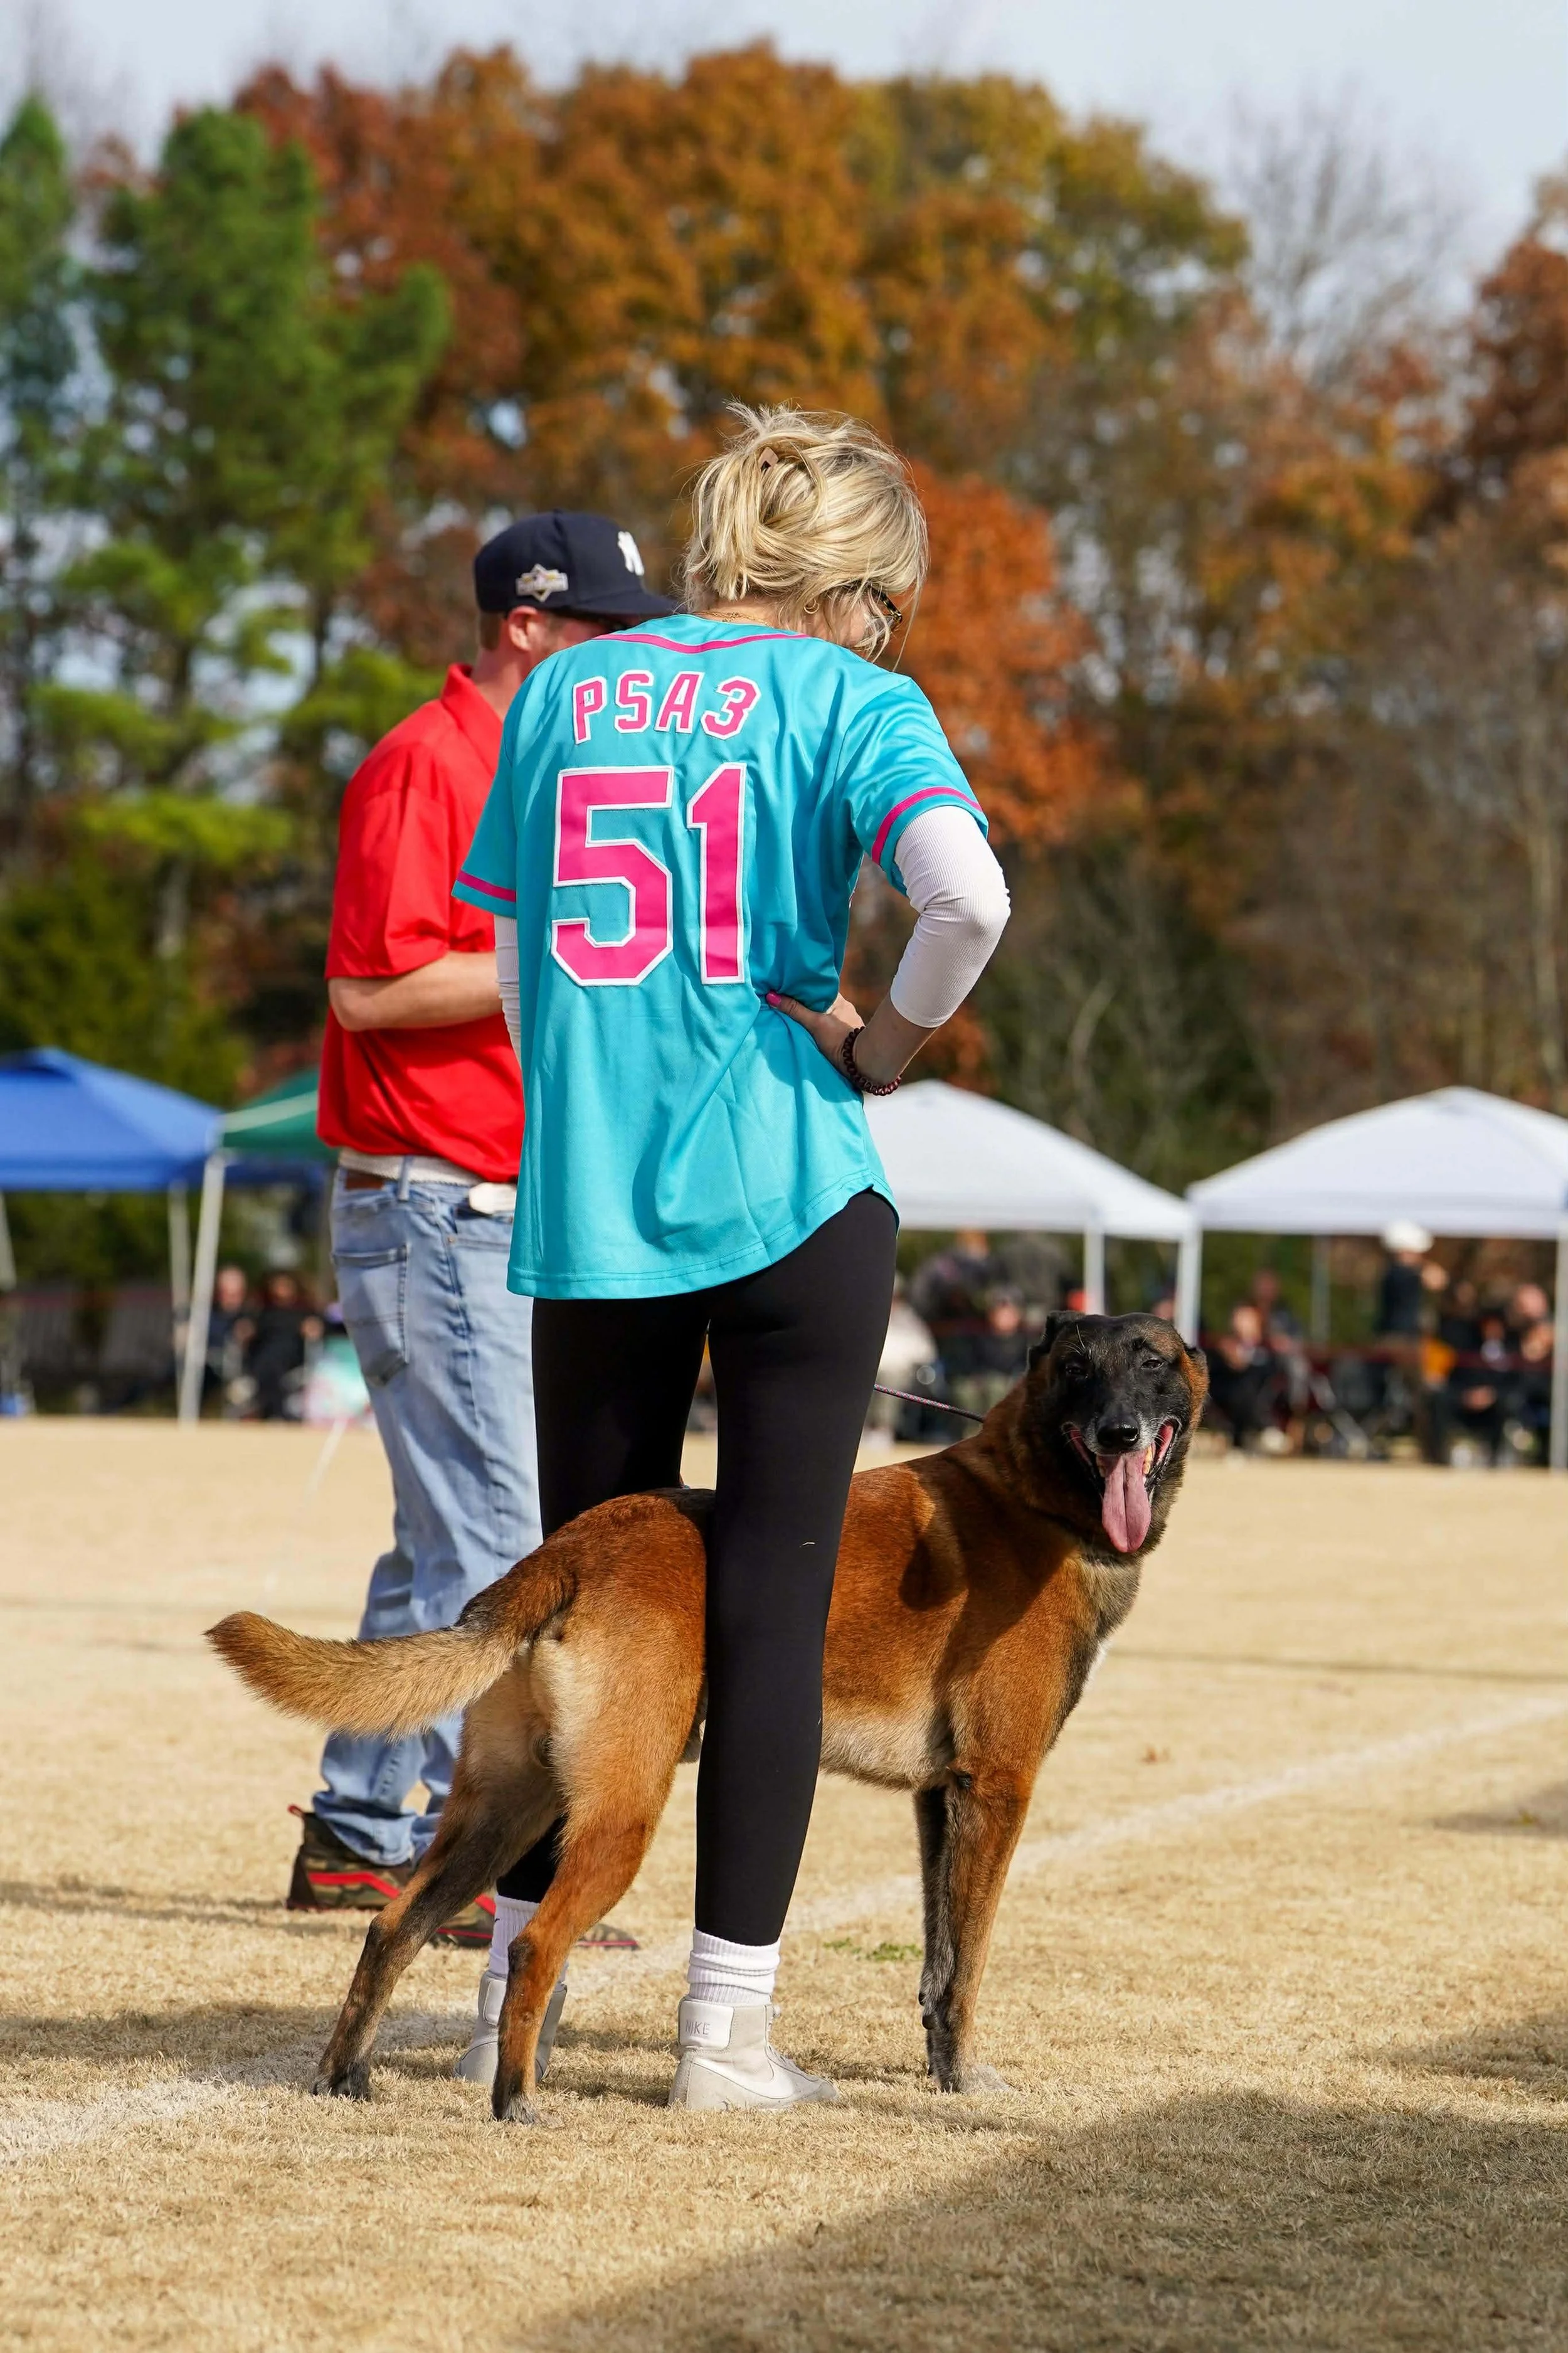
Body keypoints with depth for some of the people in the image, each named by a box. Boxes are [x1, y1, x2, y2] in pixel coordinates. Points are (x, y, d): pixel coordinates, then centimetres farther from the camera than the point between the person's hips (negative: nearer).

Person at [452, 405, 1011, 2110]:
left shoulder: (563, 693, 12)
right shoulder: (848, 700, -2)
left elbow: (512, 962, 15)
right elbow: (967, 893, -19)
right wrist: (893, 1040, -3)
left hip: (584, 1203, 4)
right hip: (788, 1196, -4)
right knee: (771, 1600, 1)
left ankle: (517, 1971, 18)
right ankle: (728, 2026, 2)